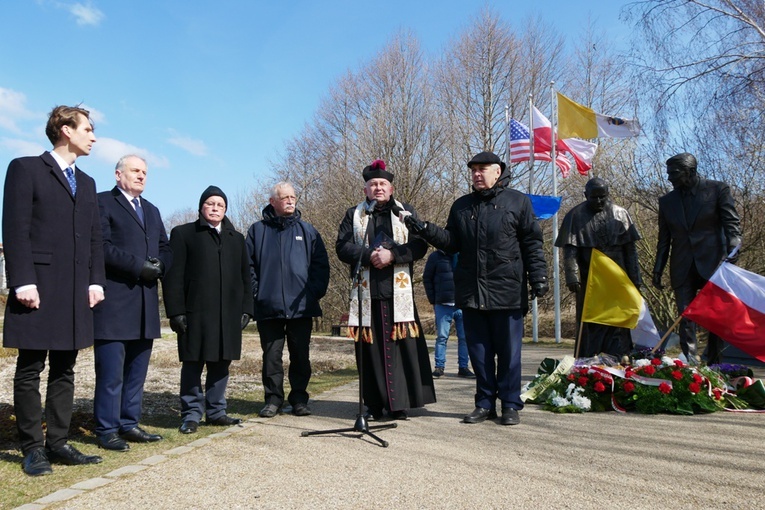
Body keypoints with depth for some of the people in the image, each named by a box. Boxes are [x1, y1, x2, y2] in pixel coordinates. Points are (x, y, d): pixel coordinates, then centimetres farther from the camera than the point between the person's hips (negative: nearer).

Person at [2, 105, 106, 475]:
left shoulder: (86, 183, 19)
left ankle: (58, 443, 17)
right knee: (30, 370, 3)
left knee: (64, 370, 9)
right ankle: (32, 449, 12)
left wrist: (96, 280, 5)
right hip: (39, 287, -6)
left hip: (76, 291, 6)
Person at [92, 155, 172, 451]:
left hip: (146, 303, 7)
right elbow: (102, 246, -12)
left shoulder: (152, 211, 23)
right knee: (111, 371, -2)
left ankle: (129, 424, 20)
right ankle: (107, 431, 9)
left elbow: (165, 248, 18)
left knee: (137, 370, 10)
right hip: (114, 302, -7)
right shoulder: (103, 202, 0)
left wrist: (159, 265, -3)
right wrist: (138, 266, -16)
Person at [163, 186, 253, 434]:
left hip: (228, 313, 4)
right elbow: (173, 276, -2)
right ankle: (192, 413, 12)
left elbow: (245, 276, 16)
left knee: (221, 363, 8)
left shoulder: (236, 238, 18)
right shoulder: (183, 234, 5)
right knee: (193, 363, 1)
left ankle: (216, 411, 19)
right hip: (195, 313, -4)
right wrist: (176, 311, -9)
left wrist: (246, 309, 8)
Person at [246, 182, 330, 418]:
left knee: (300, 356, 6)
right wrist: (255, 293, -4)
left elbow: (321, 264, 7)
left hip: (301, 307, 1)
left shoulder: (307, 230, 10)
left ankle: (299, 399, 18)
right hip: (268, 307, 0)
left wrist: (315, 292, -3)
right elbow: (248, 265, 6)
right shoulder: (258, 230, 8)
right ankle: (273, 399, 17)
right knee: (271, 356, 5)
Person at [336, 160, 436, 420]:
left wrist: (392, 254, -14)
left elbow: (419, 245, 1)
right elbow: (342, 247, 3)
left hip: (399, 293, 0)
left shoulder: (406, 212, 13)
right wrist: (368, 255, -14)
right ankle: (374, 404, 12)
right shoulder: (354, 215, 15)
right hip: (366, 293, 1)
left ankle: (399, 403, 6)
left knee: (402, 347, -3)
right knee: (370, 349, 2)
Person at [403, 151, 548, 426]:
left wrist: (538, 276, -7)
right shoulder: (461, 205, 15)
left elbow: (532, 243, 2)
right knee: (479, 351, 10)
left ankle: (510, 405, 17)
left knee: (508, 351, 4)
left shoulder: (518, 201, 4)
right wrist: (424, 229, -2)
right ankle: (485, 403, 21)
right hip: (471, 292, 4)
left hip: (507, 291, -3)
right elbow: (452, 243, 12)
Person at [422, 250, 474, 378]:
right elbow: (427, 279, 5)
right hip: (443, 305, -2)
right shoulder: (436, 256, 2)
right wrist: (433, 300, 0)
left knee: (464, 337, 4)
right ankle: (439, 366, 10)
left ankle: (463, 367, 13)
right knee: (442, 337, 2)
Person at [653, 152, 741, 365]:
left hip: (713, 265, -2)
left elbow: (732, 226, -3)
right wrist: (658, 270, 9)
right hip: (682, 269, 3)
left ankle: (713, 365, 14)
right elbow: (664, 239, 14)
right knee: (686, 320, -1)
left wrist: (732, 258, -16)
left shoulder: (717, 189, 2)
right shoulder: (667, 201, 11)